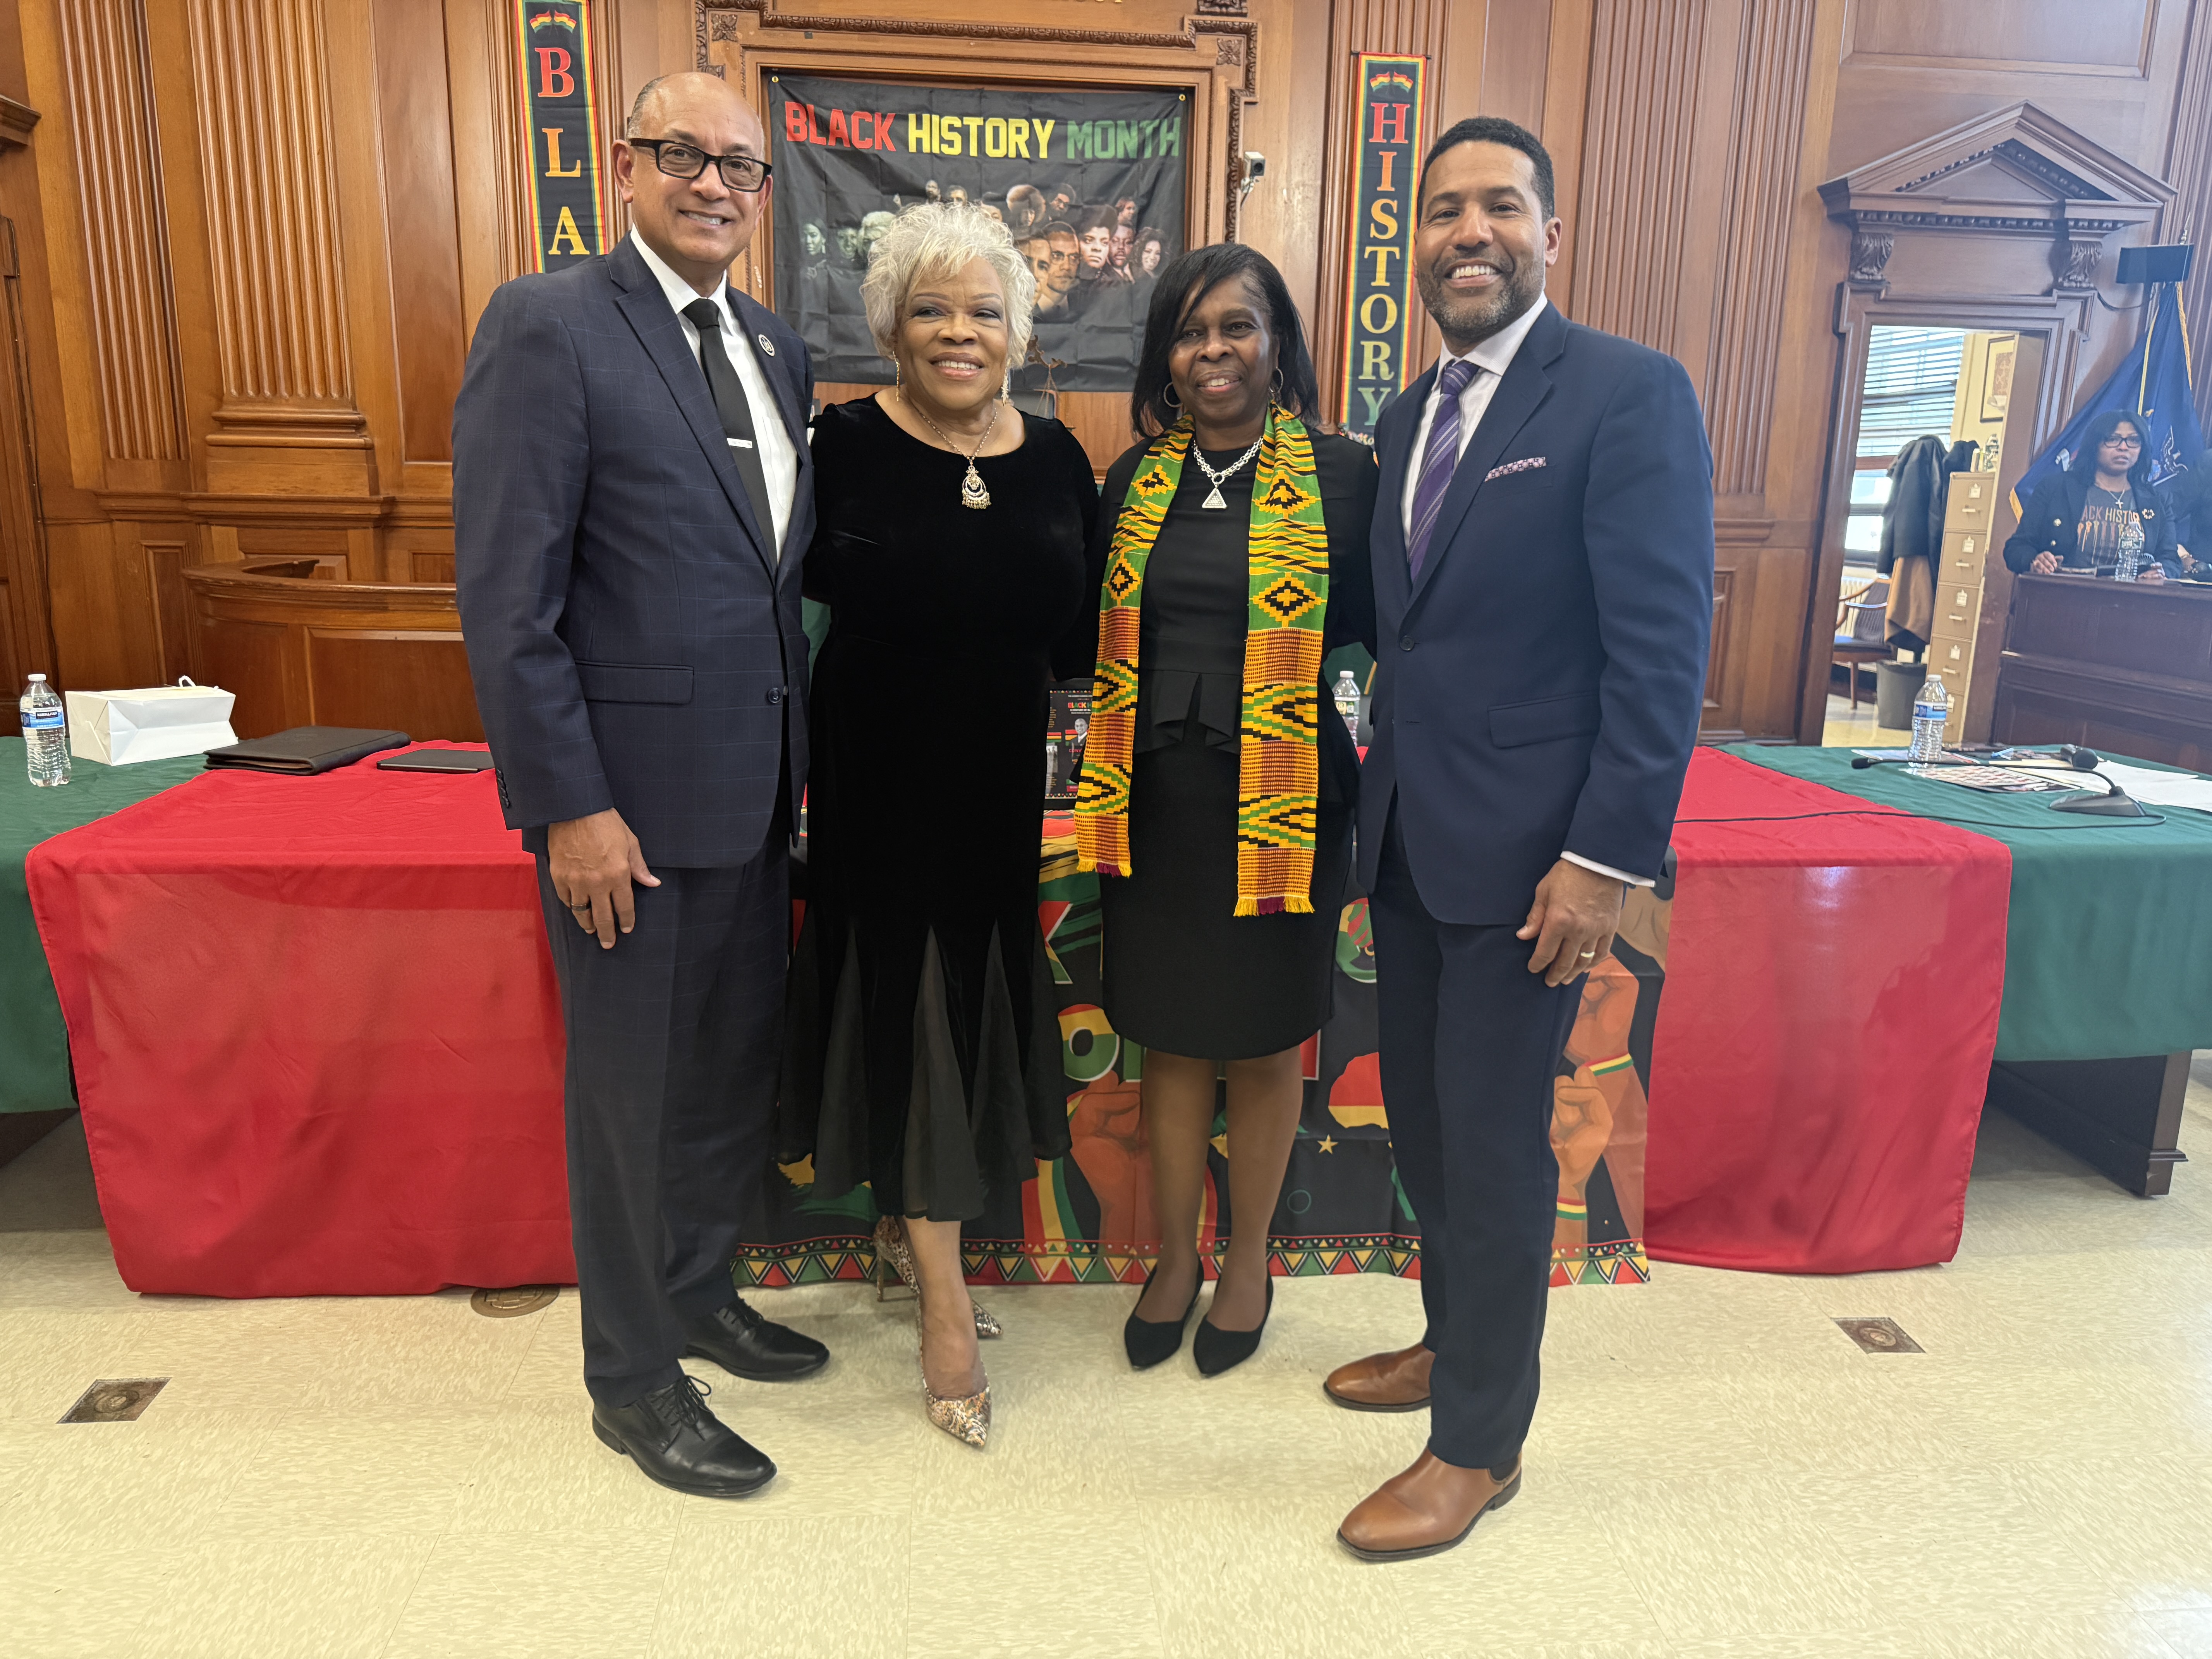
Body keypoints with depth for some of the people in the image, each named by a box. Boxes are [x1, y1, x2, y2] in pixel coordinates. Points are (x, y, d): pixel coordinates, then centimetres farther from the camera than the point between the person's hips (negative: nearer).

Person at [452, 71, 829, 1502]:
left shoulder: (778, 350, 12)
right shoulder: (550, 326, -10)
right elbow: (507, 598, -15)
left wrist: (798, 761, 11)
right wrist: (571, 806, -17)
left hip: (755, 789, 7)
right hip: (631, 794, -7)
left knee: (739, 1064, 19)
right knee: (636, 1091, 7)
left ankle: (701, 1292, 41)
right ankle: (634, 1379, 28)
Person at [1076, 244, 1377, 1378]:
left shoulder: (1340, 475, -4)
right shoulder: (1135, 480, 7)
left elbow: (1379, 632, -4)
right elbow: (1092, 636, 13)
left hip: (1283, 805, -3)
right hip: (1156, 802, 3)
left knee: (1263, 1041, 12)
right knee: (1170, 1037, 14)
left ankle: (1248, 1262, 33)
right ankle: (1174, 1257, 34)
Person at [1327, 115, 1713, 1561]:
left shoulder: (1631, 394, -10)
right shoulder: (1411, 416, 12)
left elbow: (1663, 647, -15)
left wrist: (1607, 856, -19)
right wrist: (1379, 789, 11)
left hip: (1527, 848, -7)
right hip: (1406, 838, 7)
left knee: (1495, 1141, 3)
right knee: (1421, 1114, 18)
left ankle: (1480, 1444, 21)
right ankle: (1456, 1339, 41)